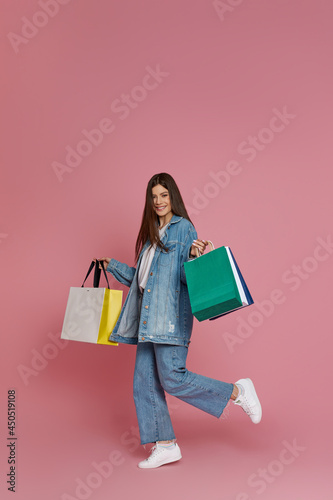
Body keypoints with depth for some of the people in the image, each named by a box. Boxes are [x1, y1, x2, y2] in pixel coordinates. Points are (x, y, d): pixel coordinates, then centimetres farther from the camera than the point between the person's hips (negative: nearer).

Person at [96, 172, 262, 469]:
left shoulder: (183, 227, -2)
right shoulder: (152, 233, 22)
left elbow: (188, 277, -10)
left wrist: (194, 258, -29)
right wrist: (112, 266, 28)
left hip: (170, 313, -8)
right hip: (149, 317, 8)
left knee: (172, 378, -14)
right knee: (144, 384, 6)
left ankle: (238, 391, 4)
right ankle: (165, 445, 17)